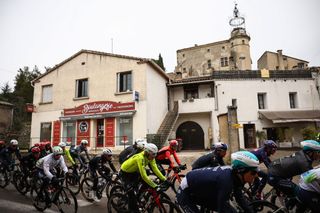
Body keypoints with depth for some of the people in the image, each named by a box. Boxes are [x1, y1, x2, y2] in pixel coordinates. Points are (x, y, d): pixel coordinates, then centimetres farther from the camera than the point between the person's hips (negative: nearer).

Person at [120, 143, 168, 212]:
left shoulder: (150, 157, -17)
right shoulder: (140, 158, -39)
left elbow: (155, 169, -17)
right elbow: (144, 176, -42)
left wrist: (164, 179, -25)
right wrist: (155, 186, -41)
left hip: (133, 172, 7)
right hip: (125, 173, -7)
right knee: (131, 192, -15)